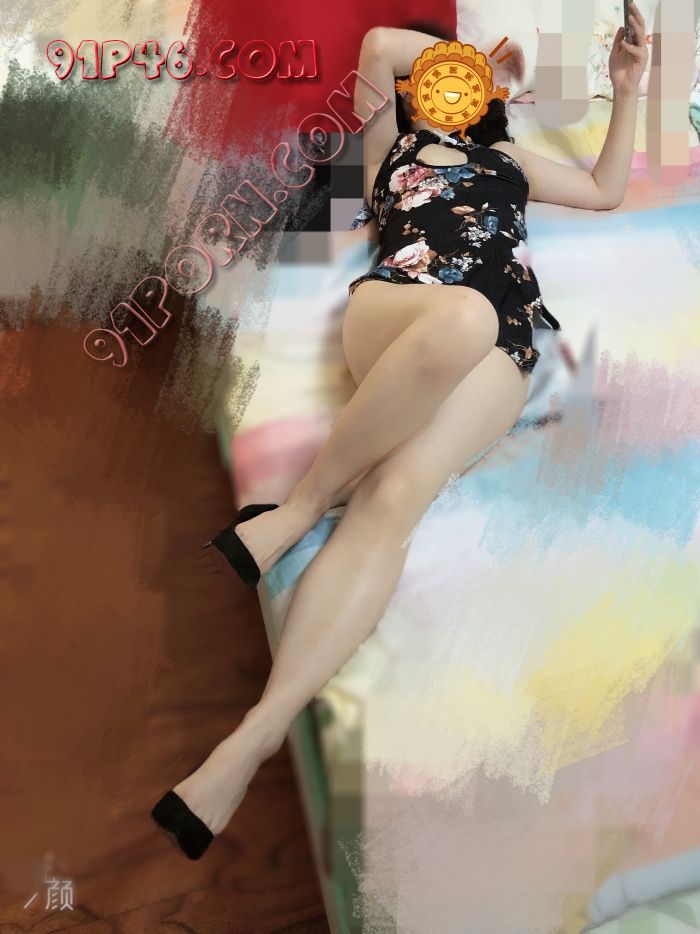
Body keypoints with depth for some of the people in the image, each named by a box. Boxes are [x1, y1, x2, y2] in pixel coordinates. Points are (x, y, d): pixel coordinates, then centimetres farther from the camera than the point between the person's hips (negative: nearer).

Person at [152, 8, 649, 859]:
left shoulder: (509, 159, 40)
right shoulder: (392, 142, 30)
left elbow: (606, 190, 44)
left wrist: (626, 90, 36)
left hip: (497, 351, 2)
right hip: (393, 309, -1)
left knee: (396, 496, -31)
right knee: (462, 315, -43)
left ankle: (255, 738, -42)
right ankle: (306, 502, -28)